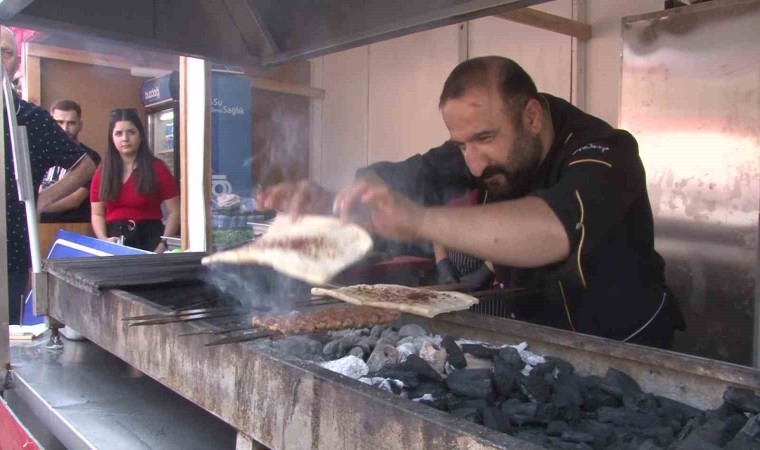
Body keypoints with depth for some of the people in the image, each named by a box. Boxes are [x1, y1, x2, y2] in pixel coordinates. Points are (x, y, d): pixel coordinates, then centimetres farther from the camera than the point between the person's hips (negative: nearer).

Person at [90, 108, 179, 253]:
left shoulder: (157, 168, -1)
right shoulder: (102, 171, 9)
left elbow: (174, 211, -2)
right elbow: (97, 214, 12)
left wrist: (163, 245, -13)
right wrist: (103, 240, -7)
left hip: (149, 237, -2)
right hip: (114, 240, 2)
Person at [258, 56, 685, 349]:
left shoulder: (600, 151, -27)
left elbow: (561, 228, -47)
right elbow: (410, 175, -14)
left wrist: (420, 220, -58)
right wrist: (330, 200, -33)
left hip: (624, 349, -4)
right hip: (536, 342, 4)